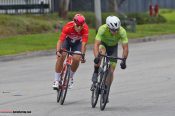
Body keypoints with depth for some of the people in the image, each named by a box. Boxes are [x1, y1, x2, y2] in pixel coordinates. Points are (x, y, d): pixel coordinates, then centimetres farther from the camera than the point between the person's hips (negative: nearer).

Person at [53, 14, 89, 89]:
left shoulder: (85, 29, -35)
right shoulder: (68, 27, -36)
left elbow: (84, 43, -37)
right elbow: (60, 40, -38)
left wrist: (82, 55, -49)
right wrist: (58, 51, -53)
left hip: (77, 42, 1)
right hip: (67, 40, -1)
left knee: (76, 59, -18)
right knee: (61, 57, -21)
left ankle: (70, 77, 9)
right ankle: (56, 80, -12)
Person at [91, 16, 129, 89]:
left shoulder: (122, 31, -33)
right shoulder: (102, 29, -36)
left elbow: (125, 48, -29)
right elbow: (96, 44, -41)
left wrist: (124, 60, -43)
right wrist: (96, 57, -55)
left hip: (113, 47, 1)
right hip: (103, 44, -1)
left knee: (111, 71, -6)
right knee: (101, 51, -38)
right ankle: (95, 73, -27)